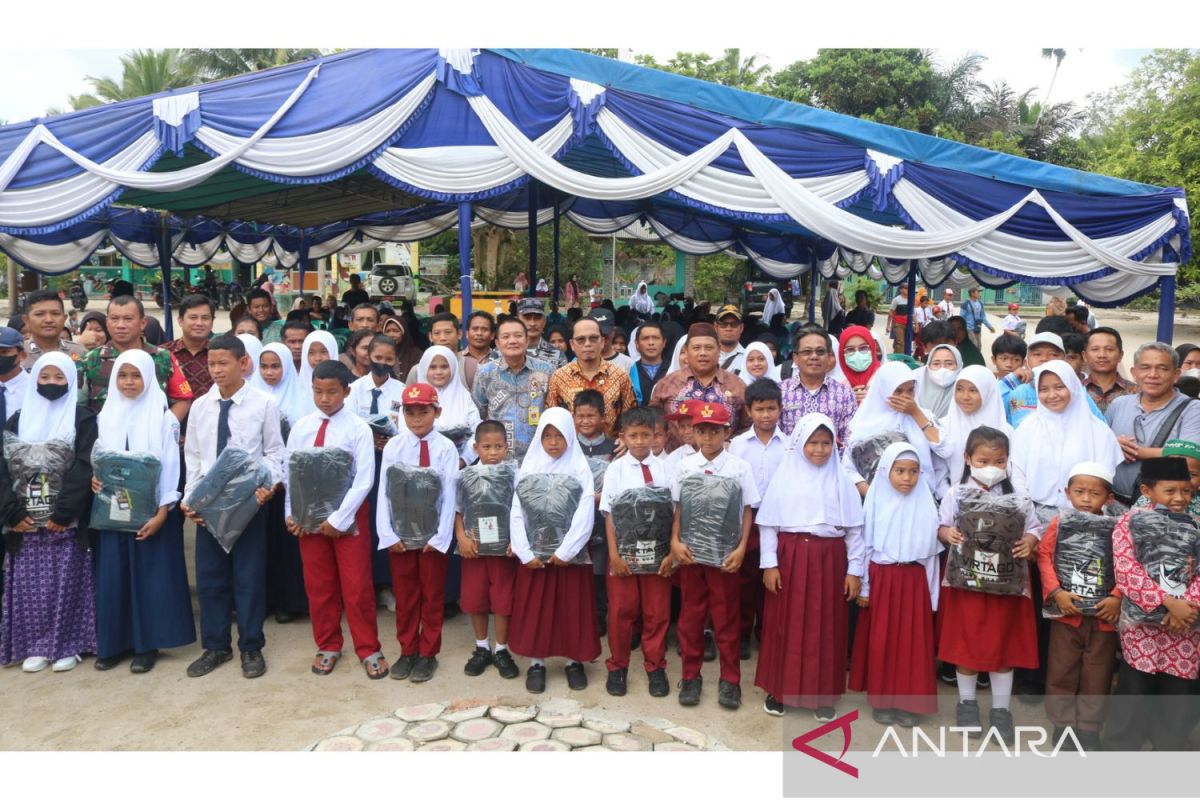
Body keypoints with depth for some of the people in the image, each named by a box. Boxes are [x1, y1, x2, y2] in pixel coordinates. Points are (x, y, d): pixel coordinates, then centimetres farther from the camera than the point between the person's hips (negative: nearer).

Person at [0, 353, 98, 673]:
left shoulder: (83, 418, -1)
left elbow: (84, 468, -10)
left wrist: (63, 513, -16)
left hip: (66, 521, -3)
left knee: (66, 582, 2)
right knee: (29, 584, 6)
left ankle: (67, 645, 12)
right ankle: (35, 645, 18)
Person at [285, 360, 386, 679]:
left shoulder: (358, 429, -10)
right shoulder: (301, 427, 1)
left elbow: (364, 480, -14)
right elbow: (290, 472, 5)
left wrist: (338, 519, -17)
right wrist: (292, 513, -3)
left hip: (348, 515, -4)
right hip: (309, 514, 4)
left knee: (357, 586, 4)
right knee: (318, 584, 14)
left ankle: (368, 650, 19)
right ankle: (328, 646, 31)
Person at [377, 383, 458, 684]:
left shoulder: (446, 448, -9)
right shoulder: (393, 447, -3)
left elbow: (450, 495, -10)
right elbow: (384, 492, -4)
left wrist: (439, 537, -14)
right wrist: (389, 535, -10)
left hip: (433, 534, -2)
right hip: (399, 533, 2)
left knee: (432, 594, 10)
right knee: (404, 594, 13)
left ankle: (428, 653, 24)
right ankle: (407, 651, 28)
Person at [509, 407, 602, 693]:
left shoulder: (580, 469, -4)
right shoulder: (528, 468, 1)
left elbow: (585, 516, -11)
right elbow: (517, 513, -2)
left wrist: (565, 551, -16)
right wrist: (525, 552, -10)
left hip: (571, 554, -1)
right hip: (534, 554, 1)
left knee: (573, 609, 7)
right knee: (534, 609, 7)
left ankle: (574, 662, 23)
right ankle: (536, 663, 21)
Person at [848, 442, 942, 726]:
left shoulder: (926, 505, 0)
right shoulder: (876, 502, -2)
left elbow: (931, 552, 3)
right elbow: (866, 546, 1)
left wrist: (931, 594, 4)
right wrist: (863, 587, 0)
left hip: (914, 580, 1)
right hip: (881, 578, -1)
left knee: (912, 642, 5)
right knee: (881, 641, 6)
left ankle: (909, 701, 17)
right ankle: (881, 699, 19)